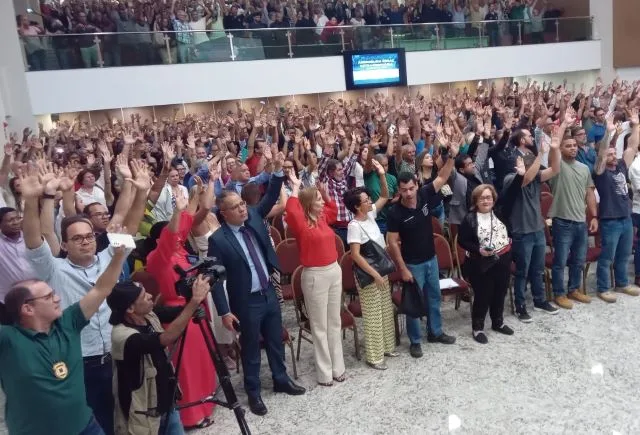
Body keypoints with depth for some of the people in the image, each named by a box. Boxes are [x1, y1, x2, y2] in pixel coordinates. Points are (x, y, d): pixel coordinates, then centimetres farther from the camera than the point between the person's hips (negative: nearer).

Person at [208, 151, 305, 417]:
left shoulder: (254, 218, -3)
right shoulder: (218, 239, -18)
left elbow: (270, 198, -2)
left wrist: (277, 171, -19)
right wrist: (224, 311, -17)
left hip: (269, 293, 5)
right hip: (246, 302, -5)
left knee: (276, 341, 20)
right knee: (250, 348, 12)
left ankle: (281, 380, 41)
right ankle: (253, 393, 31)